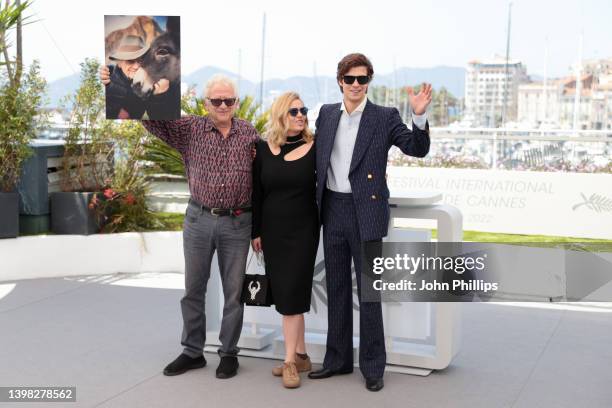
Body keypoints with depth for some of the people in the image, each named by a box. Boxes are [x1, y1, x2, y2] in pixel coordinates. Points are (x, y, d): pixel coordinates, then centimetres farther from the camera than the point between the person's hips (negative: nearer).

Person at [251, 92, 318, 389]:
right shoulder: (264, 149, 2)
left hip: (303, 230, -3)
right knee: (284, 294, 8)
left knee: (291, 293, -6)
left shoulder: (314, 147, -4)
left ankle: (291, 361, 1)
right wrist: (255, 231, 4)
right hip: (272, 231, 3)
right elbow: (256, 193, 6)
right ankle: (301, 355, 20)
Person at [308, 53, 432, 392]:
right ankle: (338, 359, 25)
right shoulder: (327, 113, 9)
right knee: (336, 288, 13)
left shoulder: (385, 117, -3)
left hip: (366, 212, -4)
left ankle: (373, 367, 12)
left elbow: (417, 149, -10)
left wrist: (419, 116, -26)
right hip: (332, 210, 5)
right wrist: (315, 204, 11)